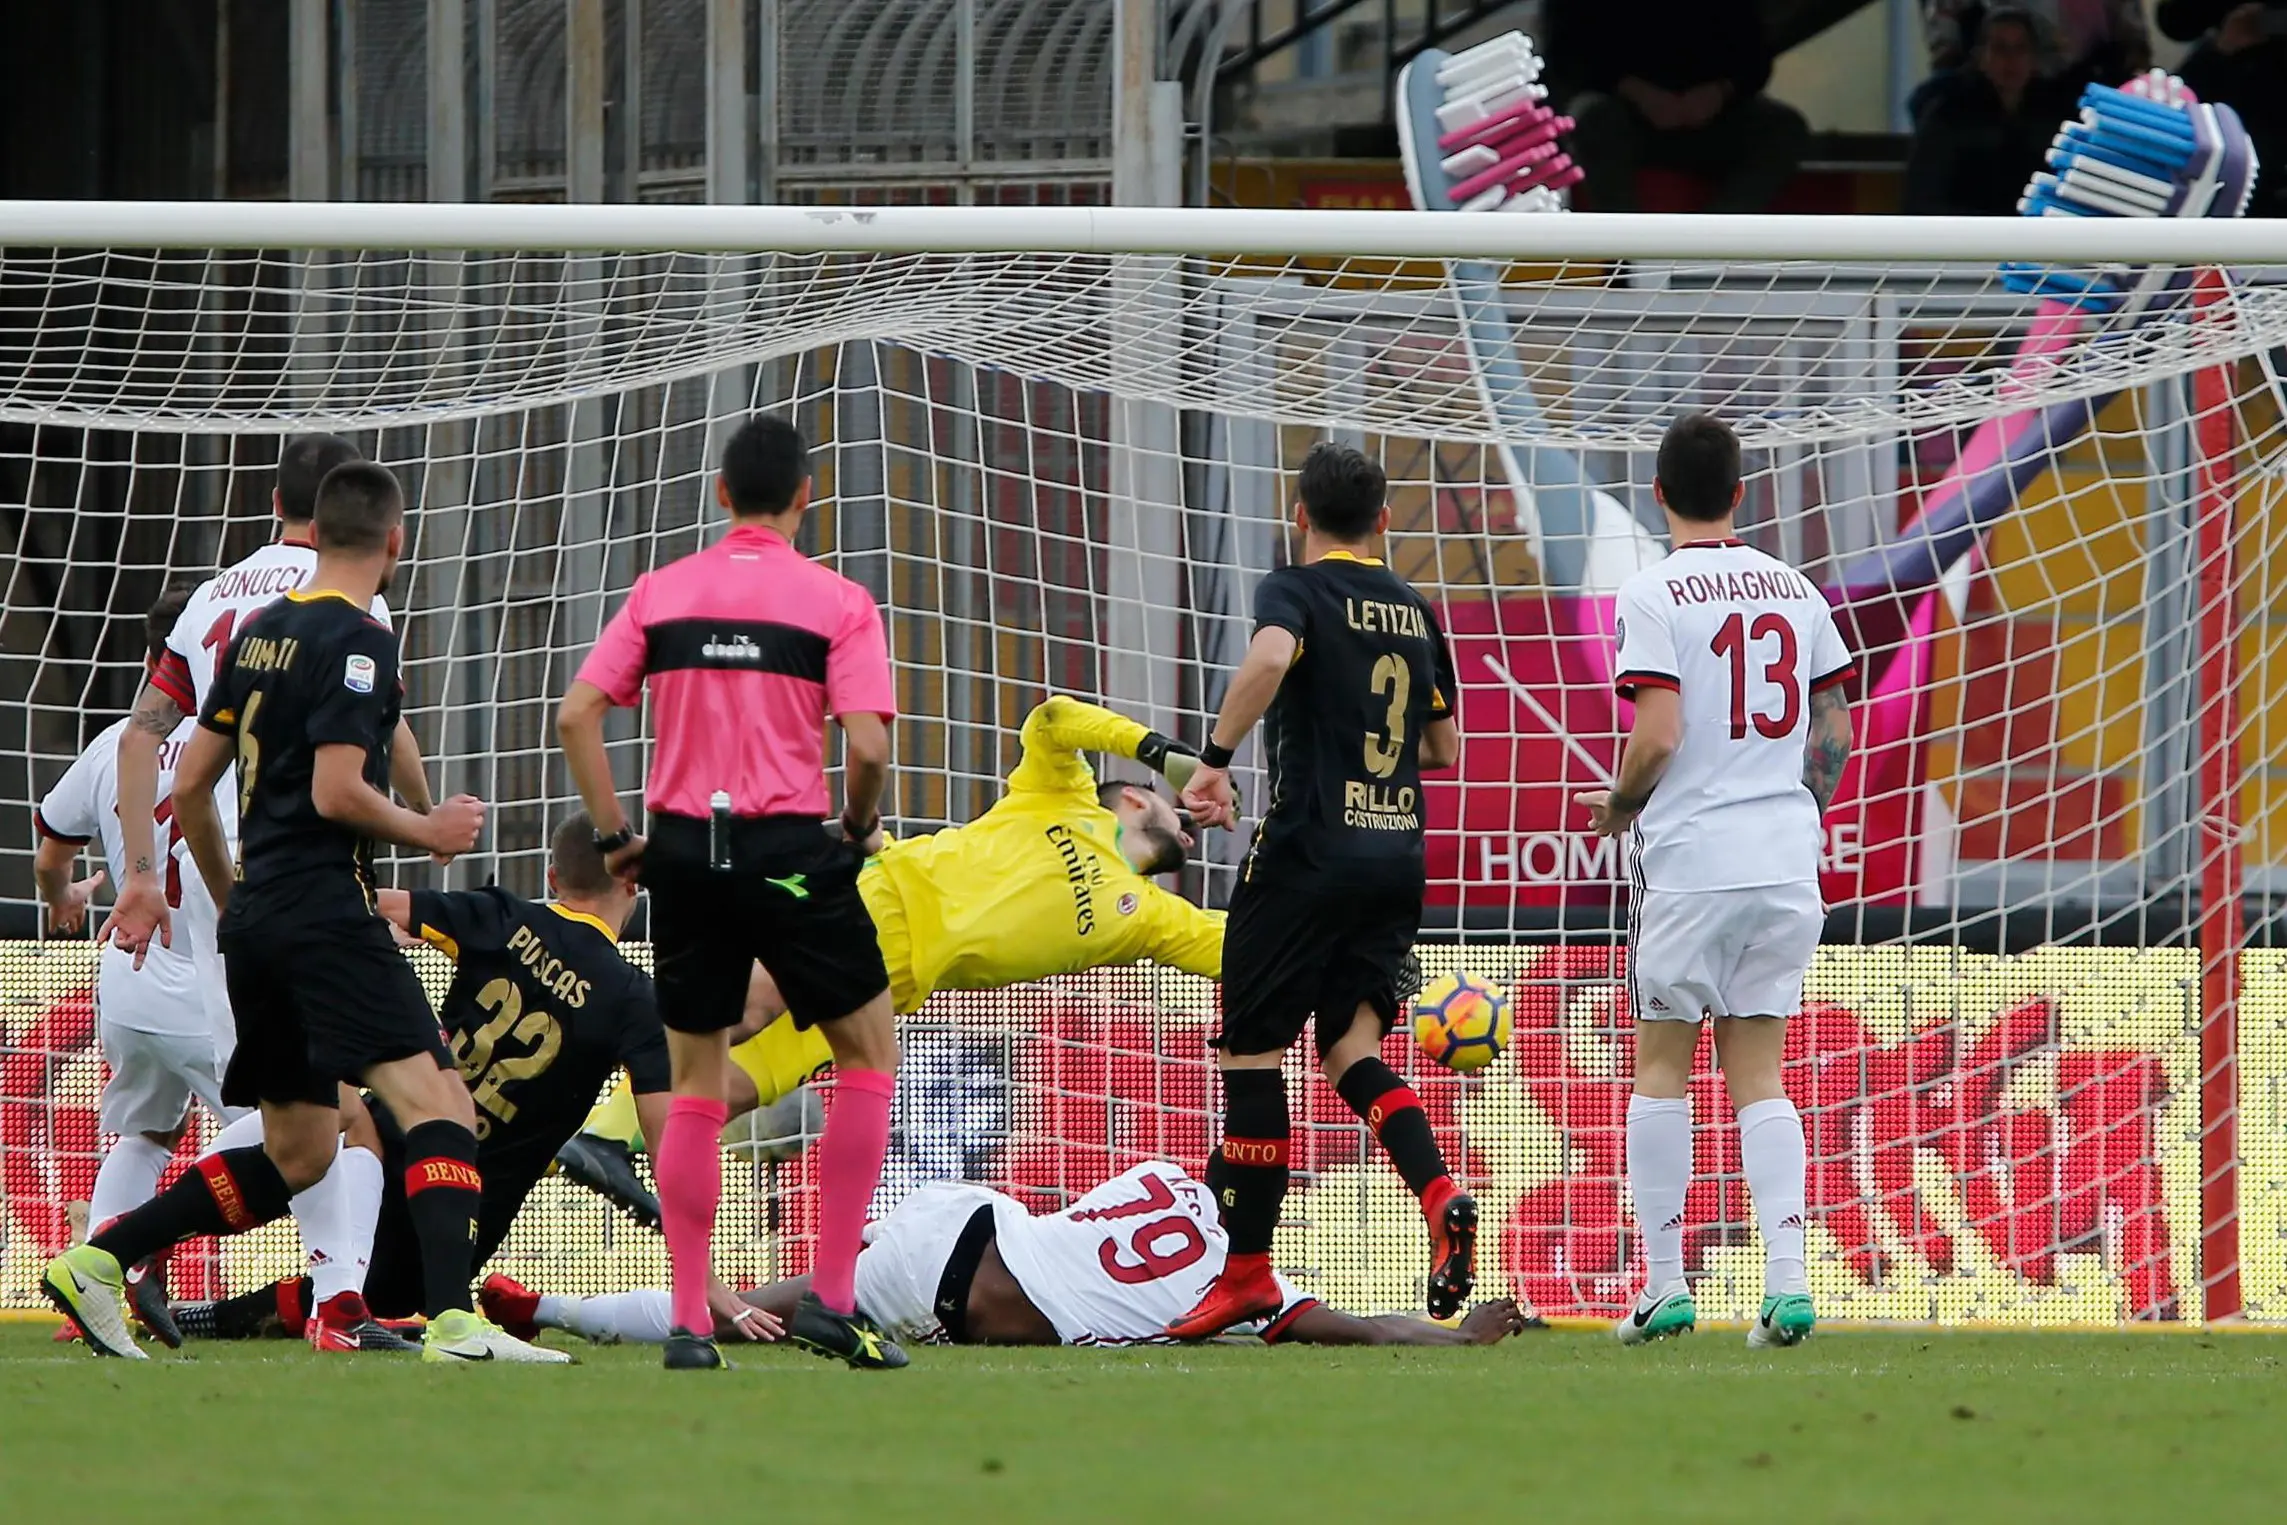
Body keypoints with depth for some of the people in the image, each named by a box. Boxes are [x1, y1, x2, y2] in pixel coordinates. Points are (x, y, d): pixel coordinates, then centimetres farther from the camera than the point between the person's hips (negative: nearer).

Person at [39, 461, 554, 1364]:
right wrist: (431, 833, -3)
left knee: (295, 1151, 16)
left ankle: (95, 1263, 12)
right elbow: (337, 790, -18)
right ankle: (451, 1321, -33)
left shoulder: (259, 635, 15)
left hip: (254, 911, 9)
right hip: (326, 909, -9)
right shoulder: (357, 640, -10)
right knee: (438, 1109, -16)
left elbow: (189, 786, 19)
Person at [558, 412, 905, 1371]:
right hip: (789, 851, -3)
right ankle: (833, 1298, 4)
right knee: (870, 1051, 11)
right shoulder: (836, 603, -3)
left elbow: (576, 717, -1)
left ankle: (689, 1322, 7)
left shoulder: (660, 593, 6)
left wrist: (613, 833, 7)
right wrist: (860, 827, 6)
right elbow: (866, 748, -13)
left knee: (695, 1086, 12)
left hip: (683, 851, 3)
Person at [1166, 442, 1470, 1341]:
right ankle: (1440, 1196, -18)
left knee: (1253, 1048, 3)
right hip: (1398, 856, 6)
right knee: (1350, 1047, 9)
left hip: (1309, 852, -6)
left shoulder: (1298, 591, -4)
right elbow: (1444, 748, 22)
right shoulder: (1416, 610, 14)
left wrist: (1214, 758, -20)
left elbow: (1270, 657, -28)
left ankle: (1246, 1272, 4)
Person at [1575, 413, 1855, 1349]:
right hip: (1786, 865, 5)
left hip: (1689, 860, -5)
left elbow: (1657, 736, -15)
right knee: (1758, 1072, 7)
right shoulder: (1793, 591, 9)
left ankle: (1664, 1284, 4)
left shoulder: (1652, 594, -7)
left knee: (1661, 1065, 6)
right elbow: (1834, 732, 11)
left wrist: (1616, 807, 3)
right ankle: (1786, 1282, -5)